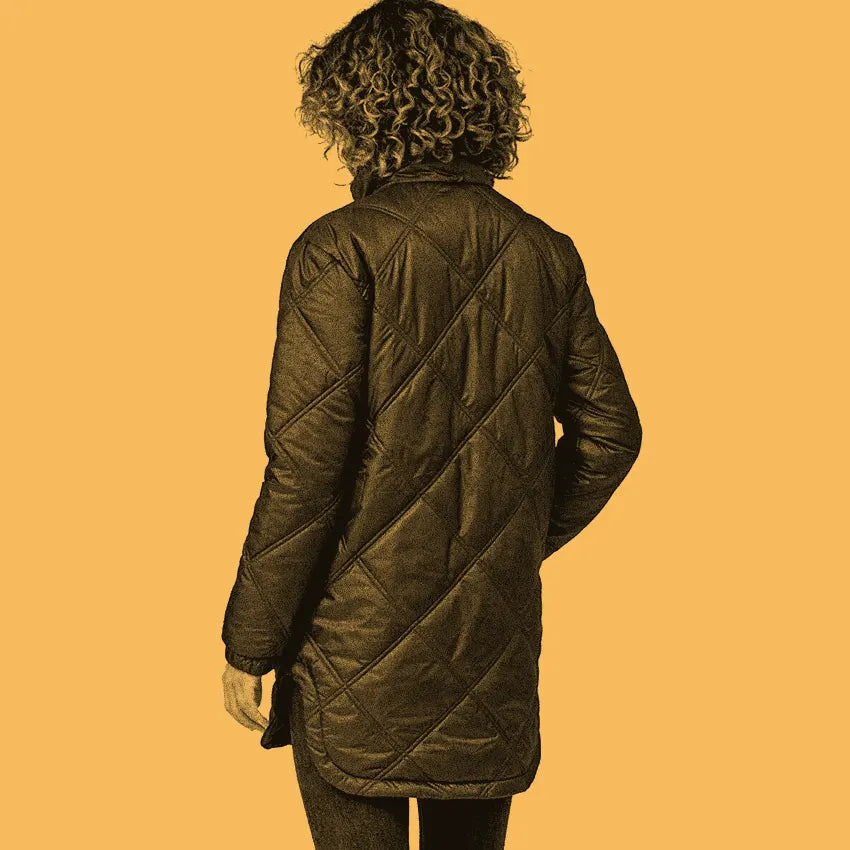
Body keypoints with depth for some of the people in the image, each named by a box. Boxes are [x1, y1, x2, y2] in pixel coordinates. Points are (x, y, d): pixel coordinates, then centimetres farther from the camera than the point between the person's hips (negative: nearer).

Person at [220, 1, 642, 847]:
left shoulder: (342, 250, -14)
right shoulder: (545, 253, 2)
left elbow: (305, 466, -17)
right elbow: (609, 430, 7)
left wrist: (247, 643, -8)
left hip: (359, 655, -5)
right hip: (497, 646, 5)